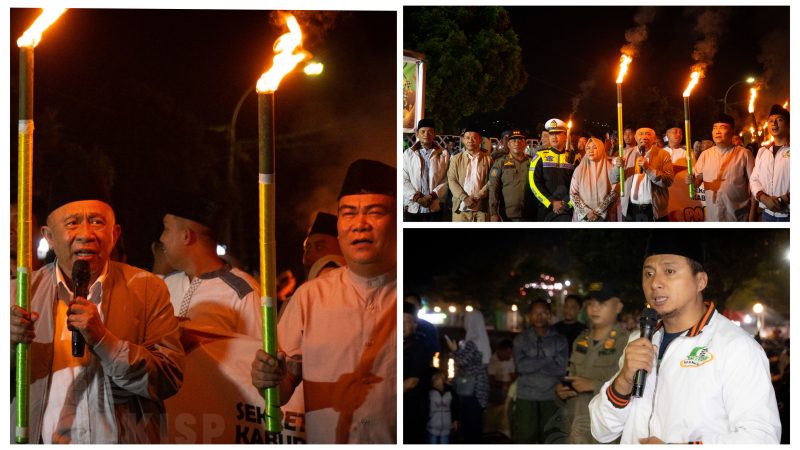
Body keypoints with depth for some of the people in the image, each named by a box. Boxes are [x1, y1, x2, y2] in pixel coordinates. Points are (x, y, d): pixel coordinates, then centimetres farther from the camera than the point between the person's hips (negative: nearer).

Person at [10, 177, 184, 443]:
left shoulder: (148, 289, -6)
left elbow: (169, 381, -14)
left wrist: (102, 339, -25)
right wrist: (7, 341, -22)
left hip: (119, 440, -1)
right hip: (39, 441, 1)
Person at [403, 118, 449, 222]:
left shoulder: (443, 155, 5)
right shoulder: (408, 154, 6)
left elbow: (446, 180, -1)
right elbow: (404, 180, 1)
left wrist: (433, 195, -14)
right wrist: (416, 197, -11)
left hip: (434, 207, 0)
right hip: (412, 207, 0)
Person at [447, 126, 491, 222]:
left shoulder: (488, 159, 9)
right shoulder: (456, 159, 10)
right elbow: (452, 180, 2)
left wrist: (479, 196, -11)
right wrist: (465, 198, -11)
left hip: (482, 208, -1)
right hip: (461, 208, 1)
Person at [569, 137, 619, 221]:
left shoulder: (609, 169, 1)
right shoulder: (579, 169, 4)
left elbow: (614, 192, -4)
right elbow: (573, 193, 0)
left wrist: (598, 212, -11)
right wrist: (587, 212, -11)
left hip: (603, 217, -1)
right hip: (582, 217, 1)